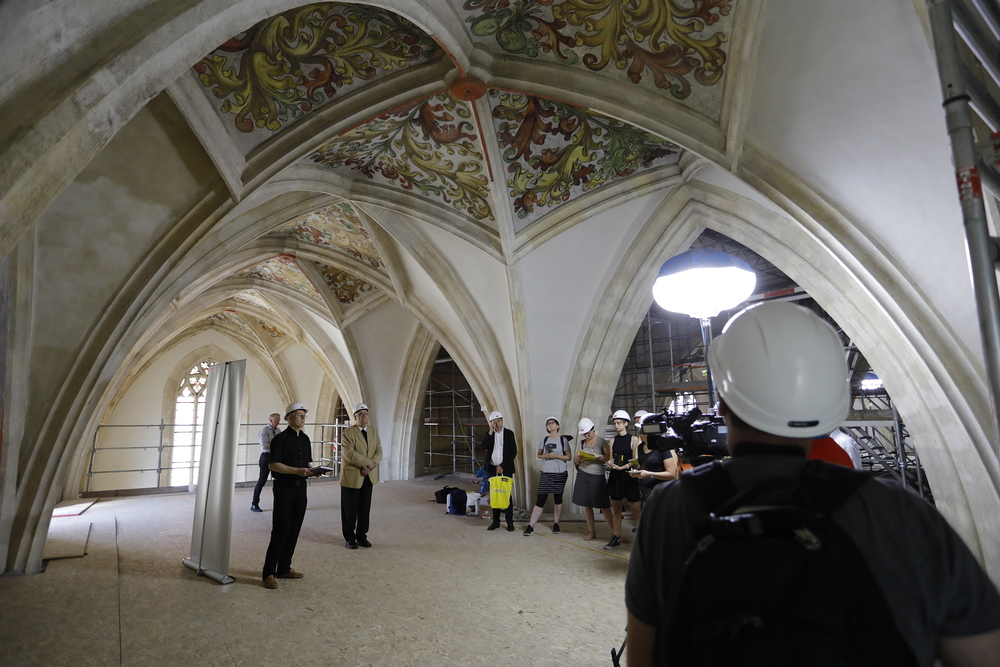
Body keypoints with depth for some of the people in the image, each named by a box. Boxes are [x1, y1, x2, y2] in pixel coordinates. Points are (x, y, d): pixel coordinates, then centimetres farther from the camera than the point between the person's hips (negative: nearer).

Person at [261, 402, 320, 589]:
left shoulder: (305, 439, 12)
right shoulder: (280, 439, -9)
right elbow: (273, 465, -15)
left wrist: (312, 470, -2)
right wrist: (297, 471, -23)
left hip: (300, 488, 7)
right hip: (284, 488, -7)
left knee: (294, 530, 11)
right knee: (281, 530, -5)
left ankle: (284, 569, 23)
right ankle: (268, 573, 6)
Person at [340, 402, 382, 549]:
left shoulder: (373, 431, 8)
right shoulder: (348, 433, -9)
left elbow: (379, 451, 3)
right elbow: (350, 454, -20)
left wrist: (370, 467, -13)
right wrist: (368, 462, -18)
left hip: (368, 477, 5)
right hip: (352, 477, -5)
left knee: (365, 509, 10)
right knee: (350, 509, 5)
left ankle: (361, 536, 23)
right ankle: (349, 537, 20)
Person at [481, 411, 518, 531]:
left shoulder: (509, 433, -1)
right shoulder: (489, 434, 6)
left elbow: (513, 452, -5)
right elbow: (484, 446, -11)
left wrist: (502, 466, -10)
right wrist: (491, 432, -16)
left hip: (505, 469, -3)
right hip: (492, 469, 3)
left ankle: (510, 522, 5)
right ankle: (495, 521, 15)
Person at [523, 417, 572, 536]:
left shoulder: (563, 440, -1)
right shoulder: (545, 439, 7)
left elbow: (569, 457, -2)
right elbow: (539, 454, 12)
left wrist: (556, 456, -16)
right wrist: (546, 456, -9)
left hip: (560, 473, -1)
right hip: (546, 473, 1)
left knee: (558, 499, 8)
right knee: (540, 500, -2)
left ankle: (556, 524, 24)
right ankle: (530, 526, 2)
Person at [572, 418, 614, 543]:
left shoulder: (602, 442, -3)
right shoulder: (582, 443, 10)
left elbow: (609, 458, -9)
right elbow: (576, 462, 12)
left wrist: (598, 456, -23)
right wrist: (578, 458, -9)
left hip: (597, 476, -4)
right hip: (583, 476, 4)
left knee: (604, 505, -4)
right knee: (586, 505, 6)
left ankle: (613, 532, 2)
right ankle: (591, 531, 18)